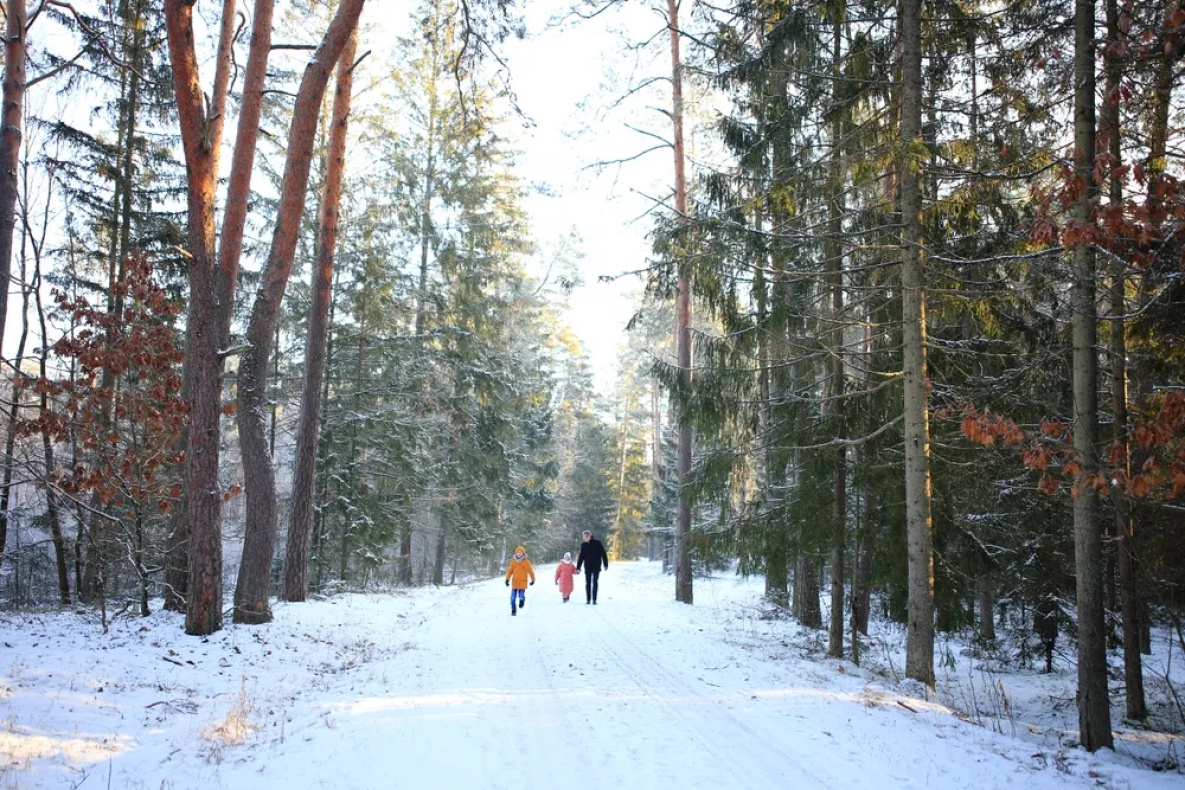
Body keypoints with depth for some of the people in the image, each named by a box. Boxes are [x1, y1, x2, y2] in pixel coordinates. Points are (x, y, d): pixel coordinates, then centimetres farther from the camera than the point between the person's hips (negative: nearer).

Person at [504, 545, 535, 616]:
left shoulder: (526, 562, -1)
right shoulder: (513, 561, 4)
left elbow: (530, 571, 8)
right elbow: (510, 571, 5)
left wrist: (533, 580, 15)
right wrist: (507, 579, -7)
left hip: (523, 582, -2)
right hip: (515, 582, 2)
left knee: (521, 597, -12)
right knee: (513, 597, 0)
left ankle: (522, 599, 22)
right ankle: (513, 609, 19)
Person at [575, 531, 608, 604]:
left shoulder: (597, 543, -6)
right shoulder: (583, 545, 3)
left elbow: (603, 554, -3)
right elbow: (581, 557, 9)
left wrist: (606, 565, -5)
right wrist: (578, 568, 6)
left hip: (596, 567, -3)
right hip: (587, 568, 3)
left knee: (595, 583, -4)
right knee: (588, 584, 4)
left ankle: (594, 599, 0)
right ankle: (588, 599, 12)